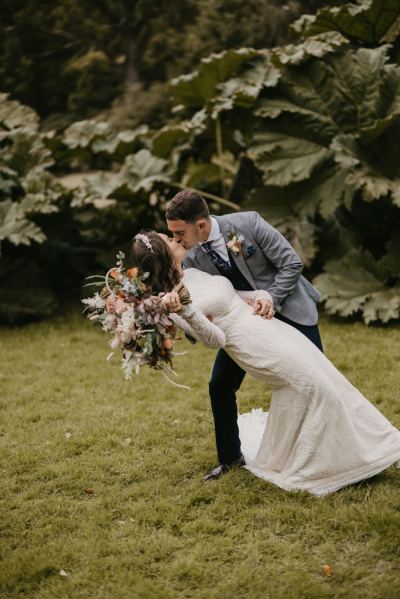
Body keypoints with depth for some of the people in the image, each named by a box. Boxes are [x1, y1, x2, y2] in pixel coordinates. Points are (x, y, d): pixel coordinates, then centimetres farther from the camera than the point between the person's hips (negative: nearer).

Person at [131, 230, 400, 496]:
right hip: (256, 344, -9)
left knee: (326, 382, 11)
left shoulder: (194, 273, 13)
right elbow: (215, 339, -16)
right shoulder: (173, 300, -13)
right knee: (314, 385, -12)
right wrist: (185, 311, -33)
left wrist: (259, 296, 5)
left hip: (271, 327, 9)